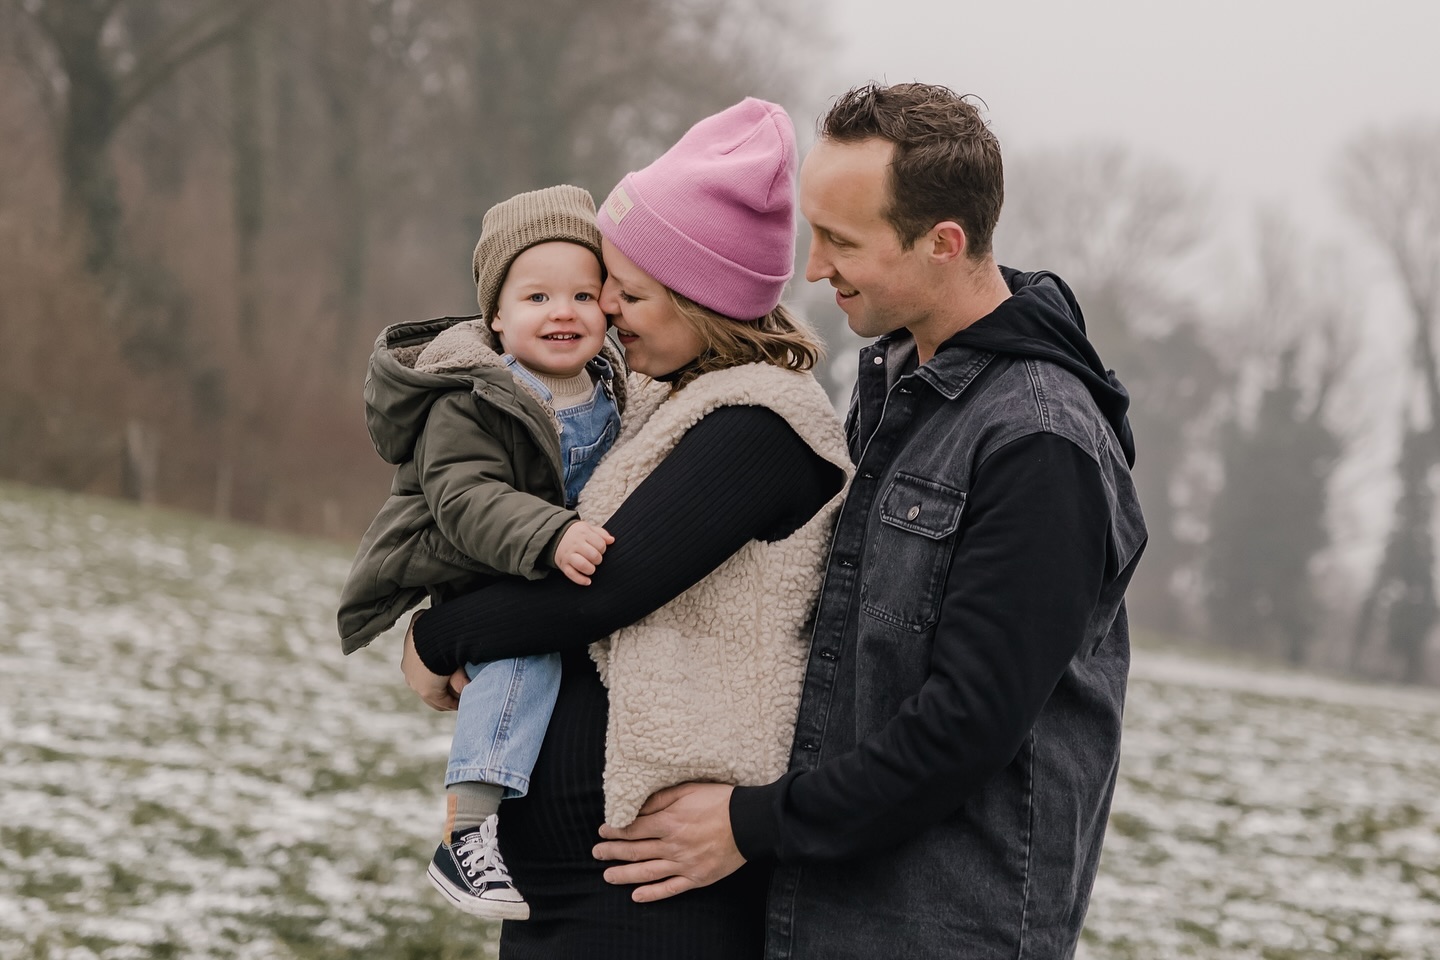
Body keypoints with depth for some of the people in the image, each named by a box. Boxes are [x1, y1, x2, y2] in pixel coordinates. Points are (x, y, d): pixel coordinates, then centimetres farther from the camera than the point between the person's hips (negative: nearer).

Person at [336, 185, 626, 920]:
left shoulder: (606, 391, 7)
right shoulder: (469, 404, -18)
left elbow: (609, 487, 24)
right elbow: (468, 500, -31)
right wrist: (551, 536, -43)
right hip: (452, 595, -8)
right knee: (527, 646, -31)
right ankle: (464, 837, -33)